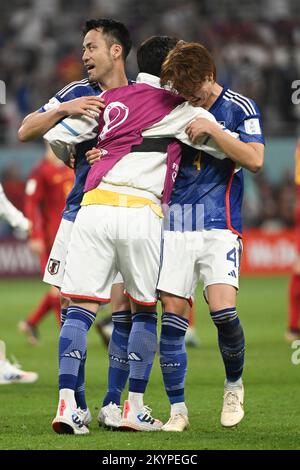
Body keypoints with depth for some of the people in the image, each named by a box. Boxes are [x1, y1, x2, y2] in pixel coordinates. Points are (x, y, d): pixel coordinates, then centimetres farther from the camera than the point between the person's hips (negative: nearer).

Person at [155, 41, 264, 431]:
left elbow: (255, 160, -13)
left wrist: (212, 130, -20)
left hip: (219, 227, -3)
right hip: (174, 225, 3)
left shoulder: (240, 108, -1)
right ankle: (177, 409, 4)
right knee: (172, 316, -4)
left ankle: (234, 385, 10)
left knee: (223, 311, -17)